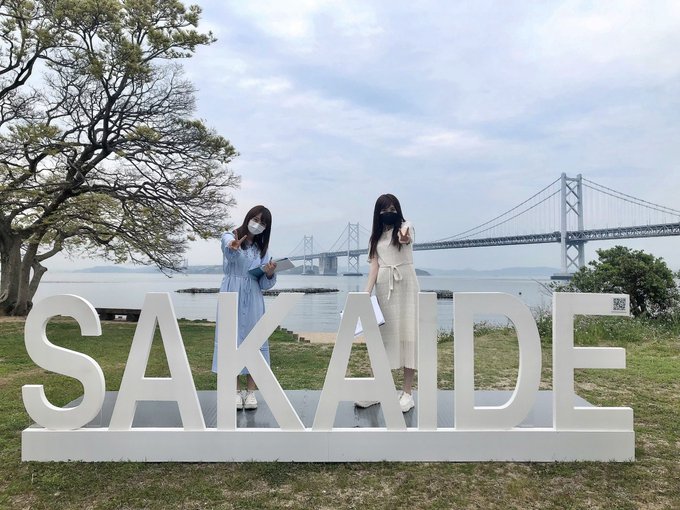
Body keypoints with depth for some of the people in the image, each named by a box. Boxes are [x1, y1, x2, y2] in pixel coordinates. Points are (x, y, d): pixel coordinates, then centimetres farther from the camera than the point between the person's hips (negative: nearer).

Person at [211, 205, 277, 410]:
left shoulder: (262, 248, 12)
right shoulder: (229, 237, 1)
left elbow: (264, 284, 8)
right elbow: (230, 252, -27)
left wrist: (270, 274, -13)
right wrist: (233, 247, -49)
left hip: (252, 299, 3)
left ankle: (251, 391, 9)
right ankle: (236, 390, 8)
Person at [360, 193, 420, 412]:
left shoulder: (406, 226, -2)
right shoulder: (376, 236, 13)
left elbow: (406, 239, -27)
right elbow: (374, 265, 6)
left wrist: (404, 239, -53)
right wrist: (366, 293, -6)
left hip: (405, 285, -4)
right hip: (383, 288, 4)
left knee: (407, 333, -4)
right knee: (382, 334, 5)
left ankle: (407, 393, 1)